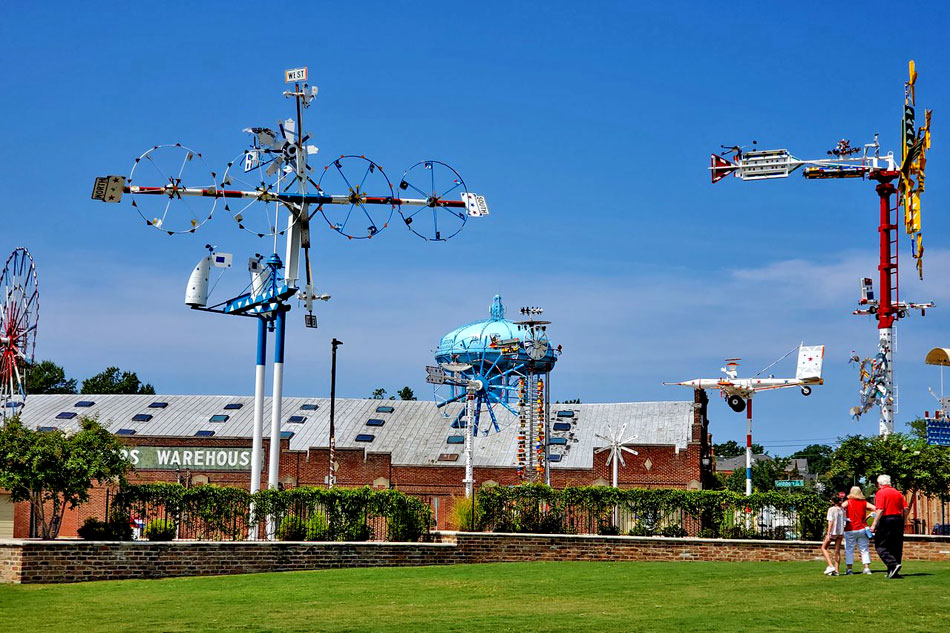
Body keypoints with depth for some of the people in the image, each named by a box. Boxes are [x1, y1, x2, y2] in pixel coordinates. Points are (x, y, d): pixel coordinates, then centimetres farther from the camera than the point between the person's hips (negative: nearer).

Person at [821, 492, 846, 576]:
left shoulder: (831, 509, -9)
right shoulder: (842, 510, 5)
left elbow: (831, 522, -13)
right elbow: (844, 521, 7)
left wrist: (828, 533, -13)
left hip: (832, 531, -5)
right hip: (841, 532, 5)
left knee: (824, 548, 9)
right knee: (837, 551, 8)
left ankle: (831, 566, -7)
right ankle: (836, 570, 4)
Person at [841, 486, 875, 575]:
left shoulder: (848, 502, -2)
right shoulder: (864, 503, 4)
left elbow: (840, 507, -17)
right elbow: (875, 508, -4)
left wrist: (844, 517, -4)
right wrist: (868, 516, 7)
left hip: (850, 530, -2)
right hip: (862, 529, 2)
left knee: (849, 550, 3)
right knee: (864, 549, 9)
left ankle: (849, 569, -2)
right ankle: (867, 568, 4)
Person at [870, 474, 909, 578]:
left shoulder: (881, 493, -6)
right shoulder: (897, 492, 14)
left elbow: (880, 510, -15)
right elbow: (906, 508, 9)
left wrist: (874, 525, -13)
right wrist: (903, 522, 19)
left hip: (886, 520, -7)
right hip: (898, 520, 7)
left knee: (880, 545, -2)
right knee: (896, 547, 10)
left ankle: (893, 564, -20)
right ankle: (892, 572, 11)